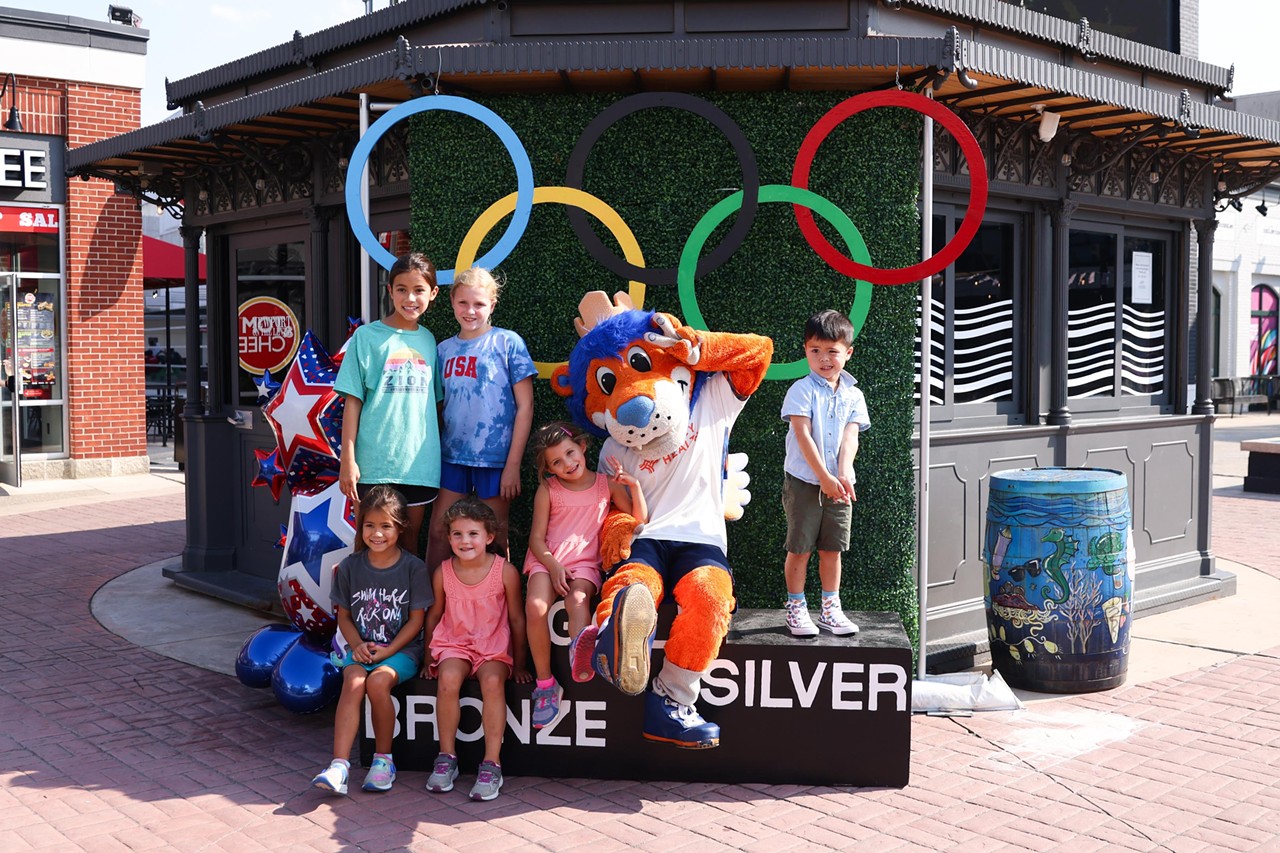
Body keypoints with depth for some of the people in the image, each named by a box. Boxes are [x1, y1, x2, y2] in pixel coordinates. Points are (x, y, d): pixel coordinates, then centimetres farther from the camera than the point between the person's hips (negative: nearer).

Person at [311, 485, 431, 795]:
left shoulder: (413, 568, -4)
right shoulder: (350, 567, 5)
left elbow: (416, 619, -3)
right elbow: (344, 615, 10)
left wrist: (387, 651, -13)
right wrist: (357, 645, -9)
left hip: (401, 649, -2)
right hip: (361, 648, 2)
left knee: (378, 681, -31)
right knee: (353, 682, -29)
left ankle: (383, 758, -10)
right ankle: (339, 766, -34)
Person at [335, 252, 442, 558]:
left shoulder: (428, 340, 10)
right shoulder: (368, 336, -2)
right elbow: (353, 401, -3)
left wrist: (435, 454, 11)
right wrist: (347, 460, -8)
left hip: (419, 462, 3)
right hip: (375, 462, -3)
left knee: (409, 540, 11)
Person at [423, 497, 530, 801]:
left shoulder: (505, 571, -6)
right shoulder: (443, 573, 0)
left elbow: (516, 619, 3)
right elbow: (434, 615, 13)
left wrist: (519, 664, 7)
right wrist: (429, 660, 14)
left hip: (494, 646, -1)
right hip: (453, 643, 1)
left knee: (493, 681, -32)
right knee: (448, 678, -30)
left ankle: (492, 763, -24)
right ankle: (447, 757, -15)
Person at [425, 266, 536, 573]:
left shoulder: (508, 342, -4)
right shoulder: (445, 349, 8)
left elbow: (525, 406, -5)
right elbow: (440, 406, 15)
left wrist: (513, 463, -9)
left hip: (495, 456, -4)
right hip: (452, 454, 4)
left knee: (495, 538, 7)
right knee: (438, 531, 5)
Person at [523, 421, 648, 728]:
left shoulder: (607, 484, 7)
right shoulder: (547, 490, 5)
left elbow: (640, 521, 4)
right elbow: (536, 538, 4)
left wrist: (635, 486, -10)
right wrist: (553, 567, -13)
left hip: (584, 562, 0)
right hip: (546, 559, 1)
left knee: (577, 601, -34)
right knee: (535, 606, -28)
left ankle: (581, 660, -58)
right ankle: (544, 683, -18)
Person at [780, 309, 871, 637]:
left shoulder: (853, 395, 5)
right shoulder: (801, 390, -8)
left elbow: (850, 438, -4)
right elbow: (803, 435, -15)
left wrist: (843, 476, -20)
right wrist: (825, 477, -20)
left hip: (837, 484, 4)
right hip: (803, 481, -4)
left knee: (832, 548, 10)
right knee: (800, 547, 2)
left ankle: (830, 609, 21)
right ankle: (796, 609, 13)